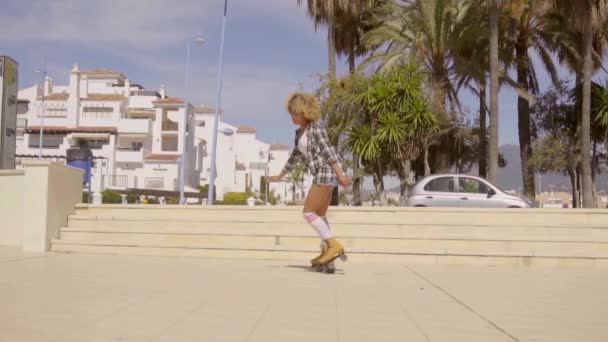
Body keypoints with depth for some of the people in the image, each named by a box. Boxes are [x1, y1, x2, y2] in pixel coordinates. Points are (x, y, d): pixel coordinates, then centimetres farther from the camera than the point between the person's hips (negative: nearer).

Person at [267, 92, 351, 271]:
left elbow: (327, 150, -18)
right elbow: (295, 156, 28)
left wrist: (340, 174, -24)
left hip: (327, 171, -10)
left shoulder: (316, 126, -8)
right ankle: (327, 250, 13)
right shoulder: (300, 131, 18)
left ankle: (334, 245, -9)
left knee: (308, 212, -9)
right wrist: (280, 176, 34)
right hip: (322, 175, 10)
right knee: (319, 215, 10)